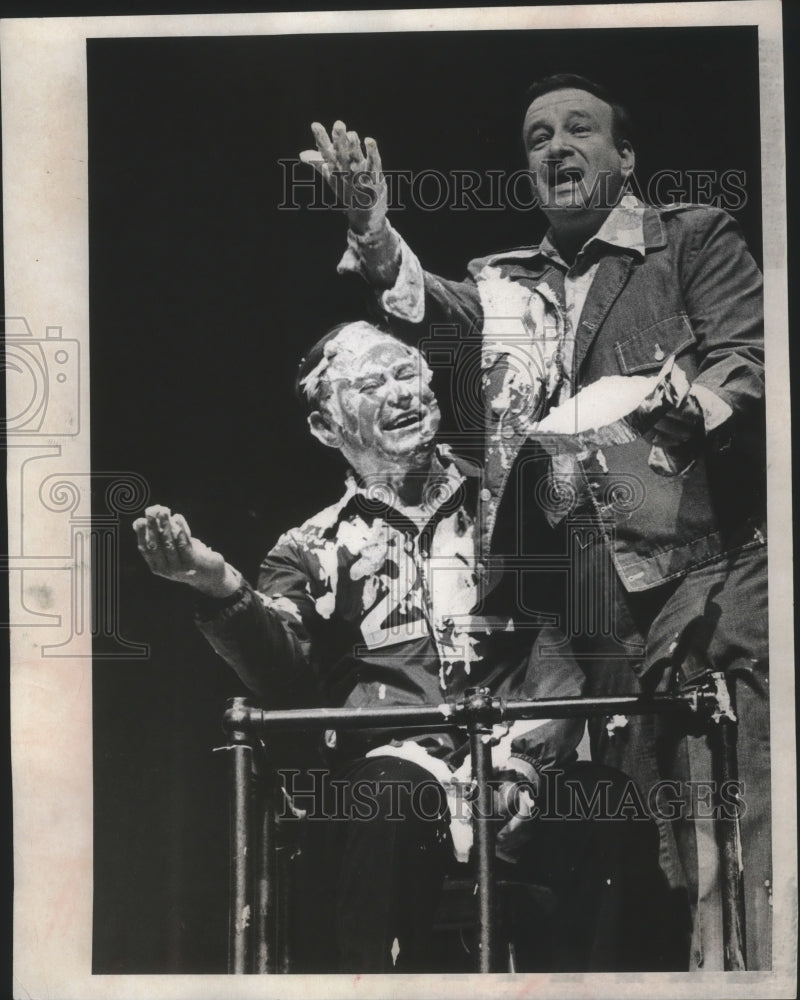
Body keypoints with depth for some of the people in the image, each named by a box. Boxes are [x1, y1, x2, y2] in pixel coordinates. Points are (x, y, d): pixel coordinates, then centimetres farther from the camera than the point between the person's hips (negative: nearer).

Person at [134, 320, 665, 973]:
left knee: (613, 816, -29)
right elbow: (282, 671, 1)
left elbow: (565, 628, 7)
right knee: (391, 805, -34)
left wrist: (525, 756, -10)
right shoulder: (313, 548, 17)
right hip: (397, 759, 0)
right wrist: (223, 590, -20)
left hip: (527, 760, 1)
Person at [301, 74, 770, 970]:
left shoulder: (693, 239, 10)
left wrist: (677, 403, -22)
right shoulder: (501, 284, 20)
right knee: (637, 804, 5)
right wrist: (373, 234, -18)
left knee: (749, 789, -11)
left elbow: (747, 358, -1)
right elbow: (426, 308, 2)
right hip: (579, 591, 4)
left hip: (701, 557, -3)